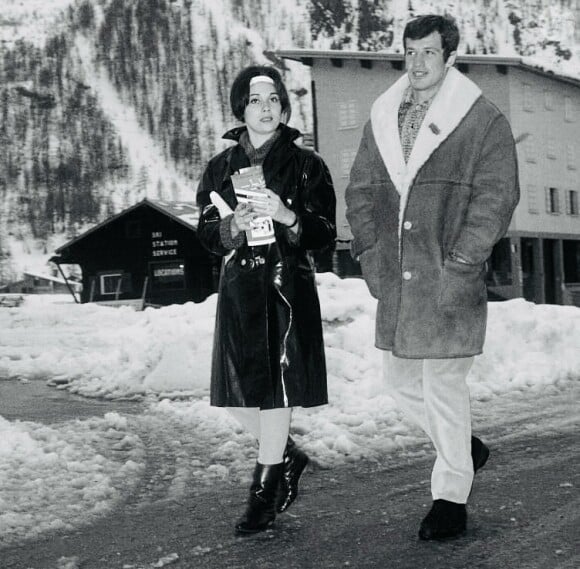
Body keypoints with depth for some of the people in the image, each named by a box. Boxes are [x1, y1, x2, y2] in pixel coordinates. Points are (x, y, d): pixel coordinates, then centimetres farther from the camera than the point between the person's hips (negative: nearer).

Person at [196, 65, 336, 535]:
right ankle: (289, 456, 30)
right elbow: (207, 235, 9)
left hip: (287, 289, -4)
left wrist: (287, 217, -19)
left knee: (277, 389, -5)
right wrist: (235, 226, -12)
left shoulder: (306, 165, 1)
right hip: (239, 289, 4)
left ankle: (265, 489, 8)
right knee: (237, 394, 5)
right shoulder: (221, 167, 9)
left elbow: (326, 233, -1)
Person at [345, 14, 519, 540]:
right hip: (396, 280, 6)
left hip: (450, 281, -6)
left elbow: (496, 198, -9)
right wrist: (370, 251, 5)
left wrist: (458, 266, -15)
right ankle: (466, 449, 38)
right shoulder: (382, 119, 11)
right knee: (401, 378, 14)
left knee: (443, 383, -3)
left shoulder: (484, 121, -5)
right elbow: (361, 189, 17)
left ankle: (451, 496, 12)